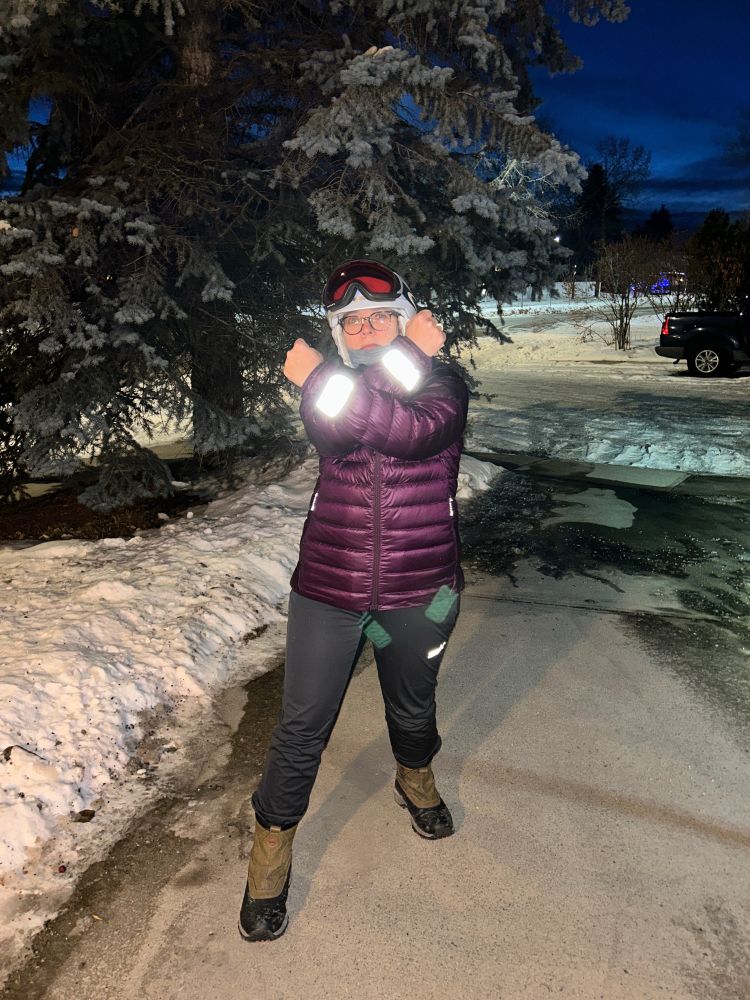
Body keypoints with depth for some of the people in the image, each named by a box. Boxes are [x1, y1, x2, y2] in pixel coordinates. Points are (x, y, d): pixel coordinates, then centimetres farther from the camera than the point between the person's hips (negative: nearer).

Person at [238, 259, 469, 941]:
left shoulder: (444, 385, -2)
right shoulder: (332, 385, 5)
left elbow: (415, 430, -26)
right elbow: (329, 428, -20)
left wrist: (321, 379, -29)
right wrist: (406, 358, -23)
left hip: (419, 592, 0)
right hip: (328, 590, 1)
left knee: (413, 709, 22)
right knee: (302, 727, 3)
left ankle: (415, 781, 54)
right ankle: (272, 847, 24)